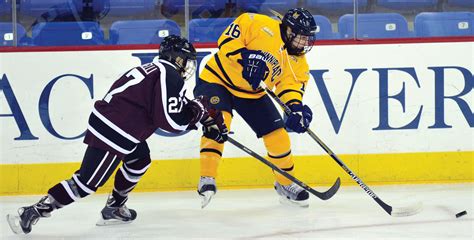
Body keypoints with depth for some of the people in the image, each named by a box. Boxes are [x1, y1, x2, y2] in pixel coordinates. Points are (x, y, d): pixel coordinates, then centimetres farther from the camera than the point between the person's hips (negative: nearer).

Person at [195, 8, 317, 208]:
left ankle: (286, 184, 25)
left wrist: (296, 107, -29)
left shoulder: (298, 61, -2)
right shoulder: (262, 26, -22)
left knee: (278, 137, 3)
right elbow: (227, 38, -22)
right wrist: (245, 57, -36)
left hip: (253, 94, 6)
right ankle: (207, 180, -26)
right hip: (219, 78, -6)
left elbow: (291, 84, -9)